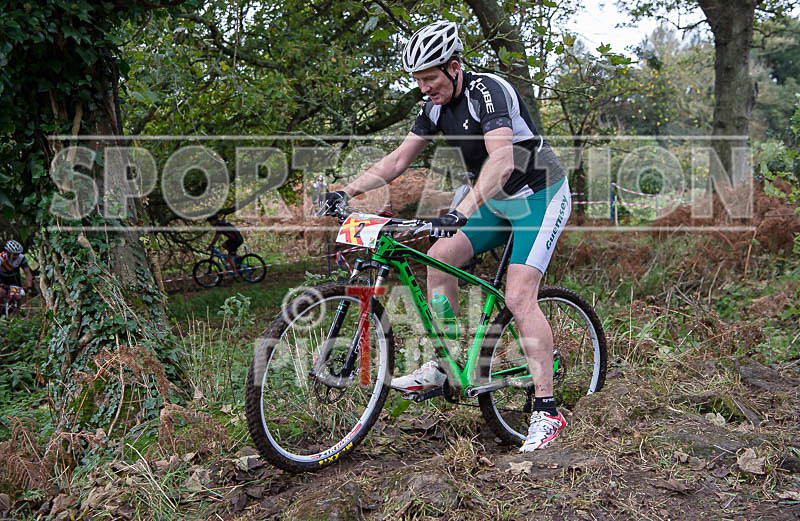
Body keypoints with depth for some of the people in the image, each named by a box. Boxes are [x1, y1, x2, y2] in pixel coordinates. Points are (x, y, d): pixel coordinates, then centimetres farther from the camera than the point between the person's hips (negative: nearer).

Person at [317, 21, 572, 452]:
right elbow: (398, 159, 3)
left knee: (518, 297, -20)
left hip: (540, 196, -8)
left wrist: (462, 211, -53)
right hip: (498, 201, 8)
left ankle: (546, 411, -13)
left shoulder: (487, 91, -25)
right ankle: (441, 368, 7)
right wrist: (346, 191, -6)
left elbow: (502, 160, -40)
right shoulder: (437, 105, 1)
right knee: (440, 257, -3)